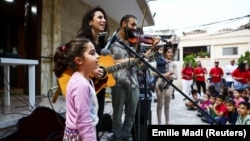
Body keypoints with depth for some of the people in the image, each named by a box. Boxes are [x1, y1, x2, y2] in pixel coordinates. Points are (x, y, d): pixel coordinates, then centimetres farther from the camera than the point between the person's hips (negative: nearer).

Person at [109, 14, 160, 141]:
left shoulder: (132, 41, 12)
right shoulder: (112, 41, -4)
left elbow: (140, 59, 15)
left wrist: (153, 47, 7)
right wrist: (131, 60, -14)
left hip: (133, 83, 6)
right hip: (119, 84, -5)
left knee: (131, 114, 17)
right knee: (118, 114, 11)